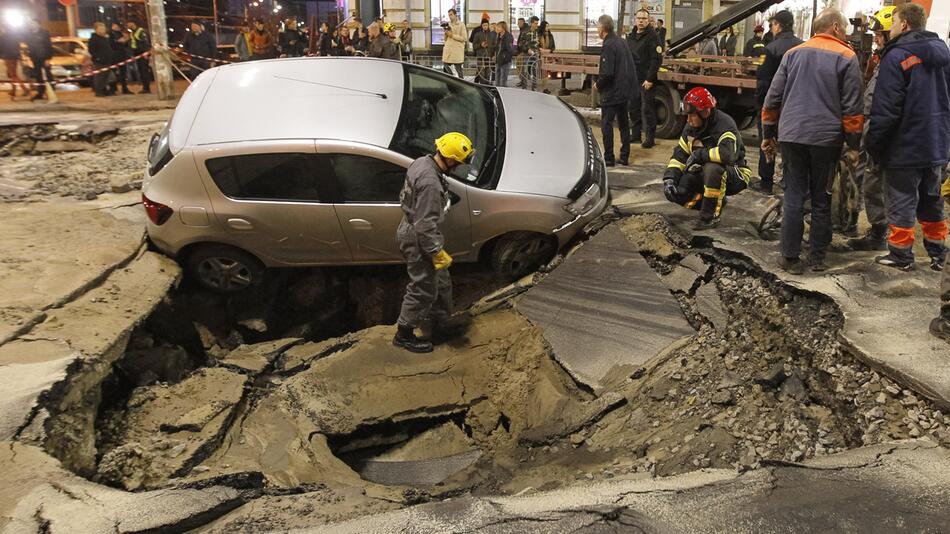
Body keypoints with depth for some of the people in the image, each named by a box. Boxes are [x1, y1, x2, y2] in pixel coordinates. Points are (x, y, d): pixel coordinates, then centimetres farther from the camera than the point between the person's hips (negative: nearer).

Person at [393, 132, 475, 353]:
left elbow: (405, 196, 15)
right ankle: (404, 335, 20)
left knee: (441, 282, 21)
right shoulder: (430, 183, -31)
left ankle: (442, 323, 37)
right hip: (417, 240, -10)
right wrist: (438, 252, -19)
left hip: (411, 229, 10)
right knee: (424, 289, 5)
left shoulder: (422, 162, 0)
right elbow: (426, 225, -29)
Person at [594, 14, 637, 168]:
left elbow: (607, 73, -23)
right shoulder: (621, 42, 11)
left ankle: (608, 158, 0)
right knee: (623, 124, 15)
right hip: (625, 90, 9)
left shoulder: (608, 45, -17)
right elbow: (631, 67, 16)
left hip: (612, 92, -9)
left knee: (606, 124, -1)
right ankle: (625, 157, 21)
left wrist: (598, 85, -7)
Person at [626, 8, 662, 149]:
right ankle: (636, 134, 23)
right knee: (633, 107, 11)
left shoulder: (653, 37, -8)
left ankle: (650, 138, 2)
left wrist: (650, 79, -18)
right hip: (632, 79, 7)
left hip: (646, 80, -7)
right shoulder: (630, 37, 13)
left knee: (647, 109, -4)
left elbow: (657, 59, -14)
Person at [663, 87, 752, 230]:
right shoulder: (691, 127, 0)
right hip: (704, 175, 8)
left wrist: (699, 154, -31)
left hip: (734, 175, -7)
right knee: (673, 191, -11)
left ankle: (711, 217, -24)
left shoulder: (724, 124, -24)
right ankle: (717, 201, 8)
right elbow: (679, 155, 3)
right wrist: (669, 178, -13)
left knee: (712, 168, -41)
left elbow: (728, 154, -42)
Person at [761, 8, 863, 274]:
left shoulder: (793, 54, 9)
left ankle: (790, 257, 5)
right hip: (827, 138, -2)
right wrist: (853, 145, 2)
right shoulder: (846, 57, -1)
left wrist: (768, 134, 16)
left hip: (792, 135, 2)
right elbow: (852, 107, -4)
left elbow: (773, 98, 9)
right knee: (822, 200, 9)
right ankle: (817, 257, 15)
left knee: (794, 197, 5)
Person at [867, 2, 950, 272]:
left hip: (905, 148, -7)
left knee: (902, 202, 2)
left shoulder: (897, 56, -14)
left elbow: (885, 108, -19)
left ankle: (901, 254, 8)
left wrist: (874, 143, -11)